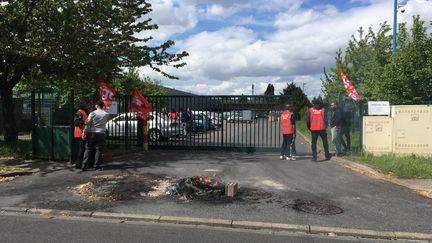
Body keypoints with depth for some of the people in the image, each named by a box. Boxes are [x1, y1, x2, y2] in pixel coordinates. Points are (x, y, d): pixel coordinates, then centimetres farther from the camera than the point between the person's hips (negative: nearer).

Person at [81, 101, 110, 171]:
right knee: (99, 150, 4)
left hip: (92, 134, 0)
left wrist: (84, 132, 0)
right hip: (101, 134, 0)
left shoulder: (92, 113, -2)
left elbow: (88, 124, -5)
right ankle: (97, 166, 4)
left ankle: (85, 166, 9)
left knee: (88, 149, 8)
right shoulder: (106, 114, 1)